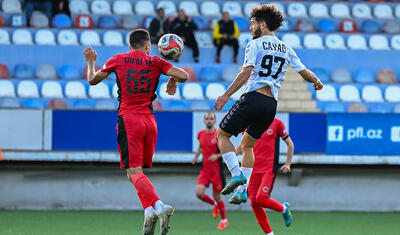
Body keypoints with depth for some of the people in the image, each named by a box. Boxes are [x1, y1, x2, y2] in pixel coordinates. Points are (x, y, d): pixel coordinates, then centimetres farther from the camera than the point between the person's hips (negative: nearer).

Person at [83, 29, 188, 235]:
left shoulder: (118, 60, 6)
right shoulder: (155, 62, 7)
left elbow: (92, 80, 16)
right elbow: (183, 75, -1)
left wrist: (90, 62, 35)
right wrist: (172, 81, 21)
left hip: (128, 119, -3)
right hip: (150, 121, 3)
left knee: (134, 171, -11)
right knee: (141, 169, 15)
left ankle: (156, 205, -33)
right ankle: (149, 210, -2)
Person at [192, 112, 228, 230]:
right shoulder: (200, 134, 6)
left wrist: (217, 156, -19)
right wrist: (196, 156, 17)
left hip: (217, 170, -4)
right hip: (205, 169, 4)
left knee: (217, 196, 2)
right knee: (199, 193, -14)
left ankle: (224, 220, 24)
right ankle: (214, 204, 17)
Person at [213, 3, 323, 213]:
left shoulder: (255, 44, -1)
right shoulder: (286, 50, 16)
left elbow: (246, 73, -14)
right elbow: (306, 74, 17)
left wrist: (226, 95, -17)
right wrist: (317, 82, 39)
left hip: (254, 98, -6)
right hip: (272, 104, 6)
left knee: (222, 133, 7)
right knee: (247, 144, 20)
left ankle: (237, 175, -11)